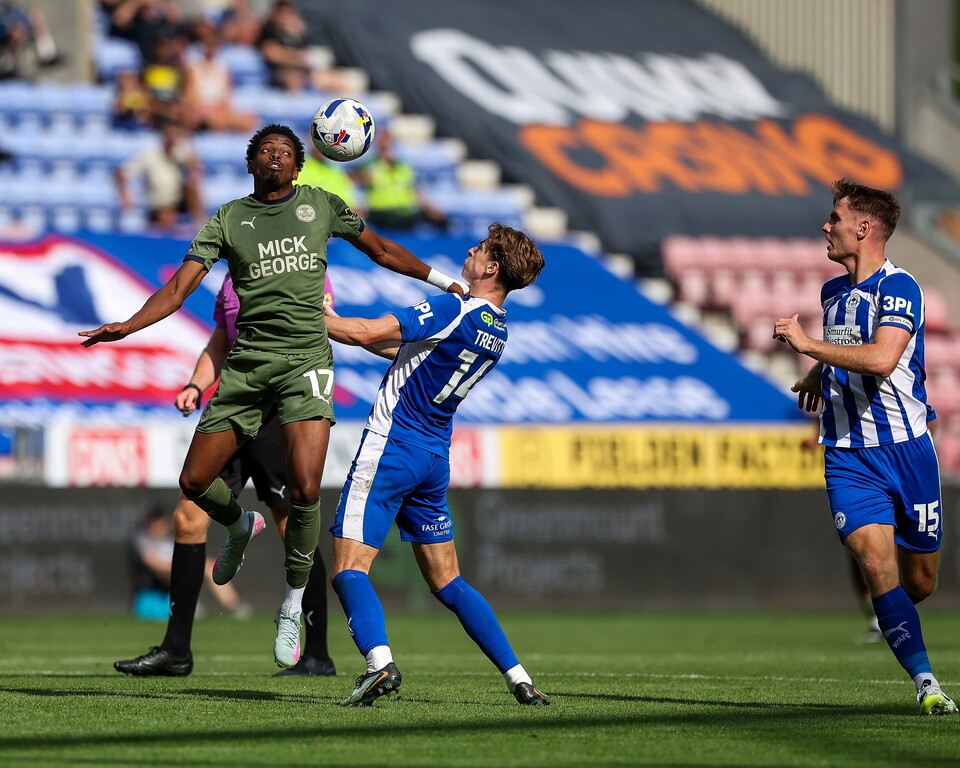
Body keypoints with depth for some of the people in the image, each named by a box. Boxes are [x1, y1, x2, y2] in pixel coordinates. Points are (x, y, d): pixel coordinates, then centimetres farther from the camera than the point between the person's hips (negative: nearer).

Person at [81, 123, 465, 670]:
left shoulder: (321, 205, 10)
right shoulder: (229, 218, 8)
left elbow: (381, 250, 25)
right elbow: (181, 286, 1)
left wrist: (442, 281, 24)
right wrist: (127, 326, -14)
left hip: (306, 361, -2)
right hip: (247, 363, 2)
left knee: (305, 490, -18)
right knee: (195, 482, -1)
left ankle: (293, 610, 1)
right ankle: (241, 526, 36)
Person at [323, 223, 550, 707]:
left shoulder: (455, 312, -15)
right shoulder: (496, 330, 11)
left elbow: (367, 333, -18)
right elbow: (411, 352, 21)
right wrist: (330, 320, 20)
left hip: (391, 447, -8)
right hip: (435, 459, 8)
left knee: (348, 567, -9)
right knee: (447, 581, 14)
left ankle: (379, 662, -30)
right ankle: (518, 678, 7)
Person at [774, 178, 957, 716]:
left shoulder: (898, 287, -12)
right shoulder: (833, 292, 12)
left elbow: (882, 358, -29)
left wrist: (809, 345, -23)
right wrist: (820, 375, 18)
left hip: (907, 448, -4)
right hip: (848, 455, 4)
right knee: (876, 564, -16)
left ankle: (893, 619, 40)